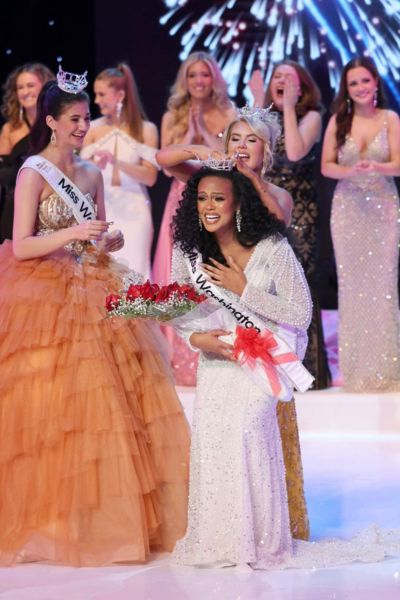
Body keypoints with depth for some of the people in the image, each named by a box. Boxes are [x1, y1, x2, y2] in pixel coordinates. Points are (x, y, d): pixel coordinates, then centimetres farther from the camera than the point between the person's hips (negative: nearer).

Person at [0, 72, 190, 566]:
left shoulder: (91, 174, 13)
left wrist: (109, 242, -4)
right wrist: (71, 234, -23)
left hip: (93, 298, 6)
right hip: (45, 299, -6)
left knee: (104, 403, 0)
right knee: (51, 407, -7)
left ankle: (104, 516, 8)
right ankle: (51, 520, 4)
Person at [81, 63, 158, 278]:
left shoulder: (146, 129, 1)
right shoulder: (93, 129, 5)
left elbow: (150, 177, -6)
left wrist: (118, 163, -19)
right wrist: (97, 166, -17)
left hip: (133, 210, -1)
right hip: (101, 208, 2)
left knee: (132, 272, -4)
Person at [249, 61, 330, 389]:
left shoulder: (310, 117, -2)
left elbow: (295, 153, -19)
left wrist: (288, 106, -14)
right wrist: (259, 104, -4)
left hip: (299, 211, -4)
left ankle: (307, 367, -1)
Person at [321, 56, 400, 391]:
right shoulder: (338, 121, 2)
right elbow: (326, 166, 1)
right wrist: (350, 171, -19)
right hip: (348, 208, 1)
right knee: (352, 283, 2)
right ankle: (357, 367, 9)